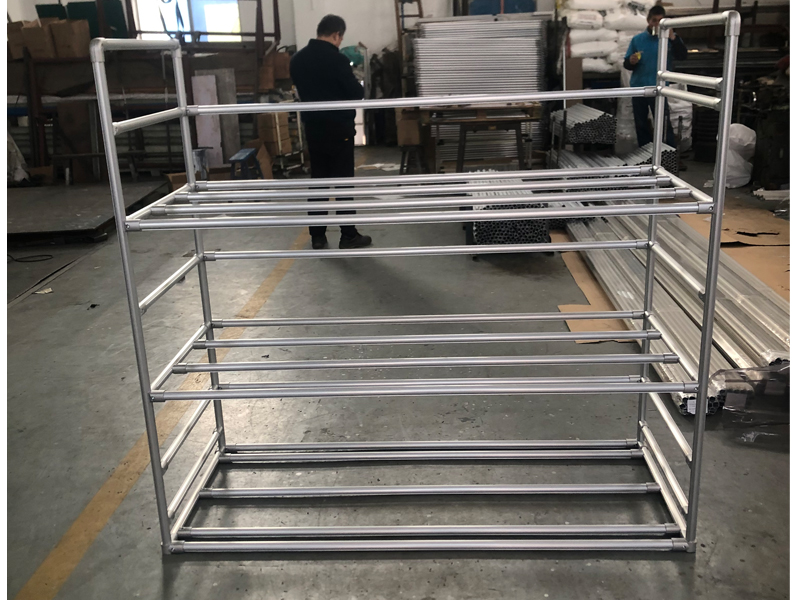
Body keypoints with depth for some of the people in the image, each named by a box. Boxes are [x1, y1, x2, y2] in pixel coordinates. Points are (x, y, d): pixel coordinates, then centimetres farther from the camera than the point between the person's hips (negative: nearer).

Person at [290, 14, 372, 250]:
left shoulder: (297, 59, 5)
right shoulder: (337, 59, -16)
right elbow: (357, 93, -12)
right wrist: (356, 86, 9)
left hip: (312, 127, 6)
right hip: (338, 127, -6)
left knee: (318, 180, 10)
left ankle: (317, 236, 12)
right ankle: (348, 236, 6)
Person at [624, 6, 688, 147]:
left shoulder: (669, 38, -2)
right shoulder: (637, 39, 6)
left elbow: (683, 56, -17)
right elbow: (626, 64, 7)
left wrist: (673, 38, -32)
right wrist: (631, 62, -17)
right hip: (638, 88, 3)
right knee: (640, 124, 12)